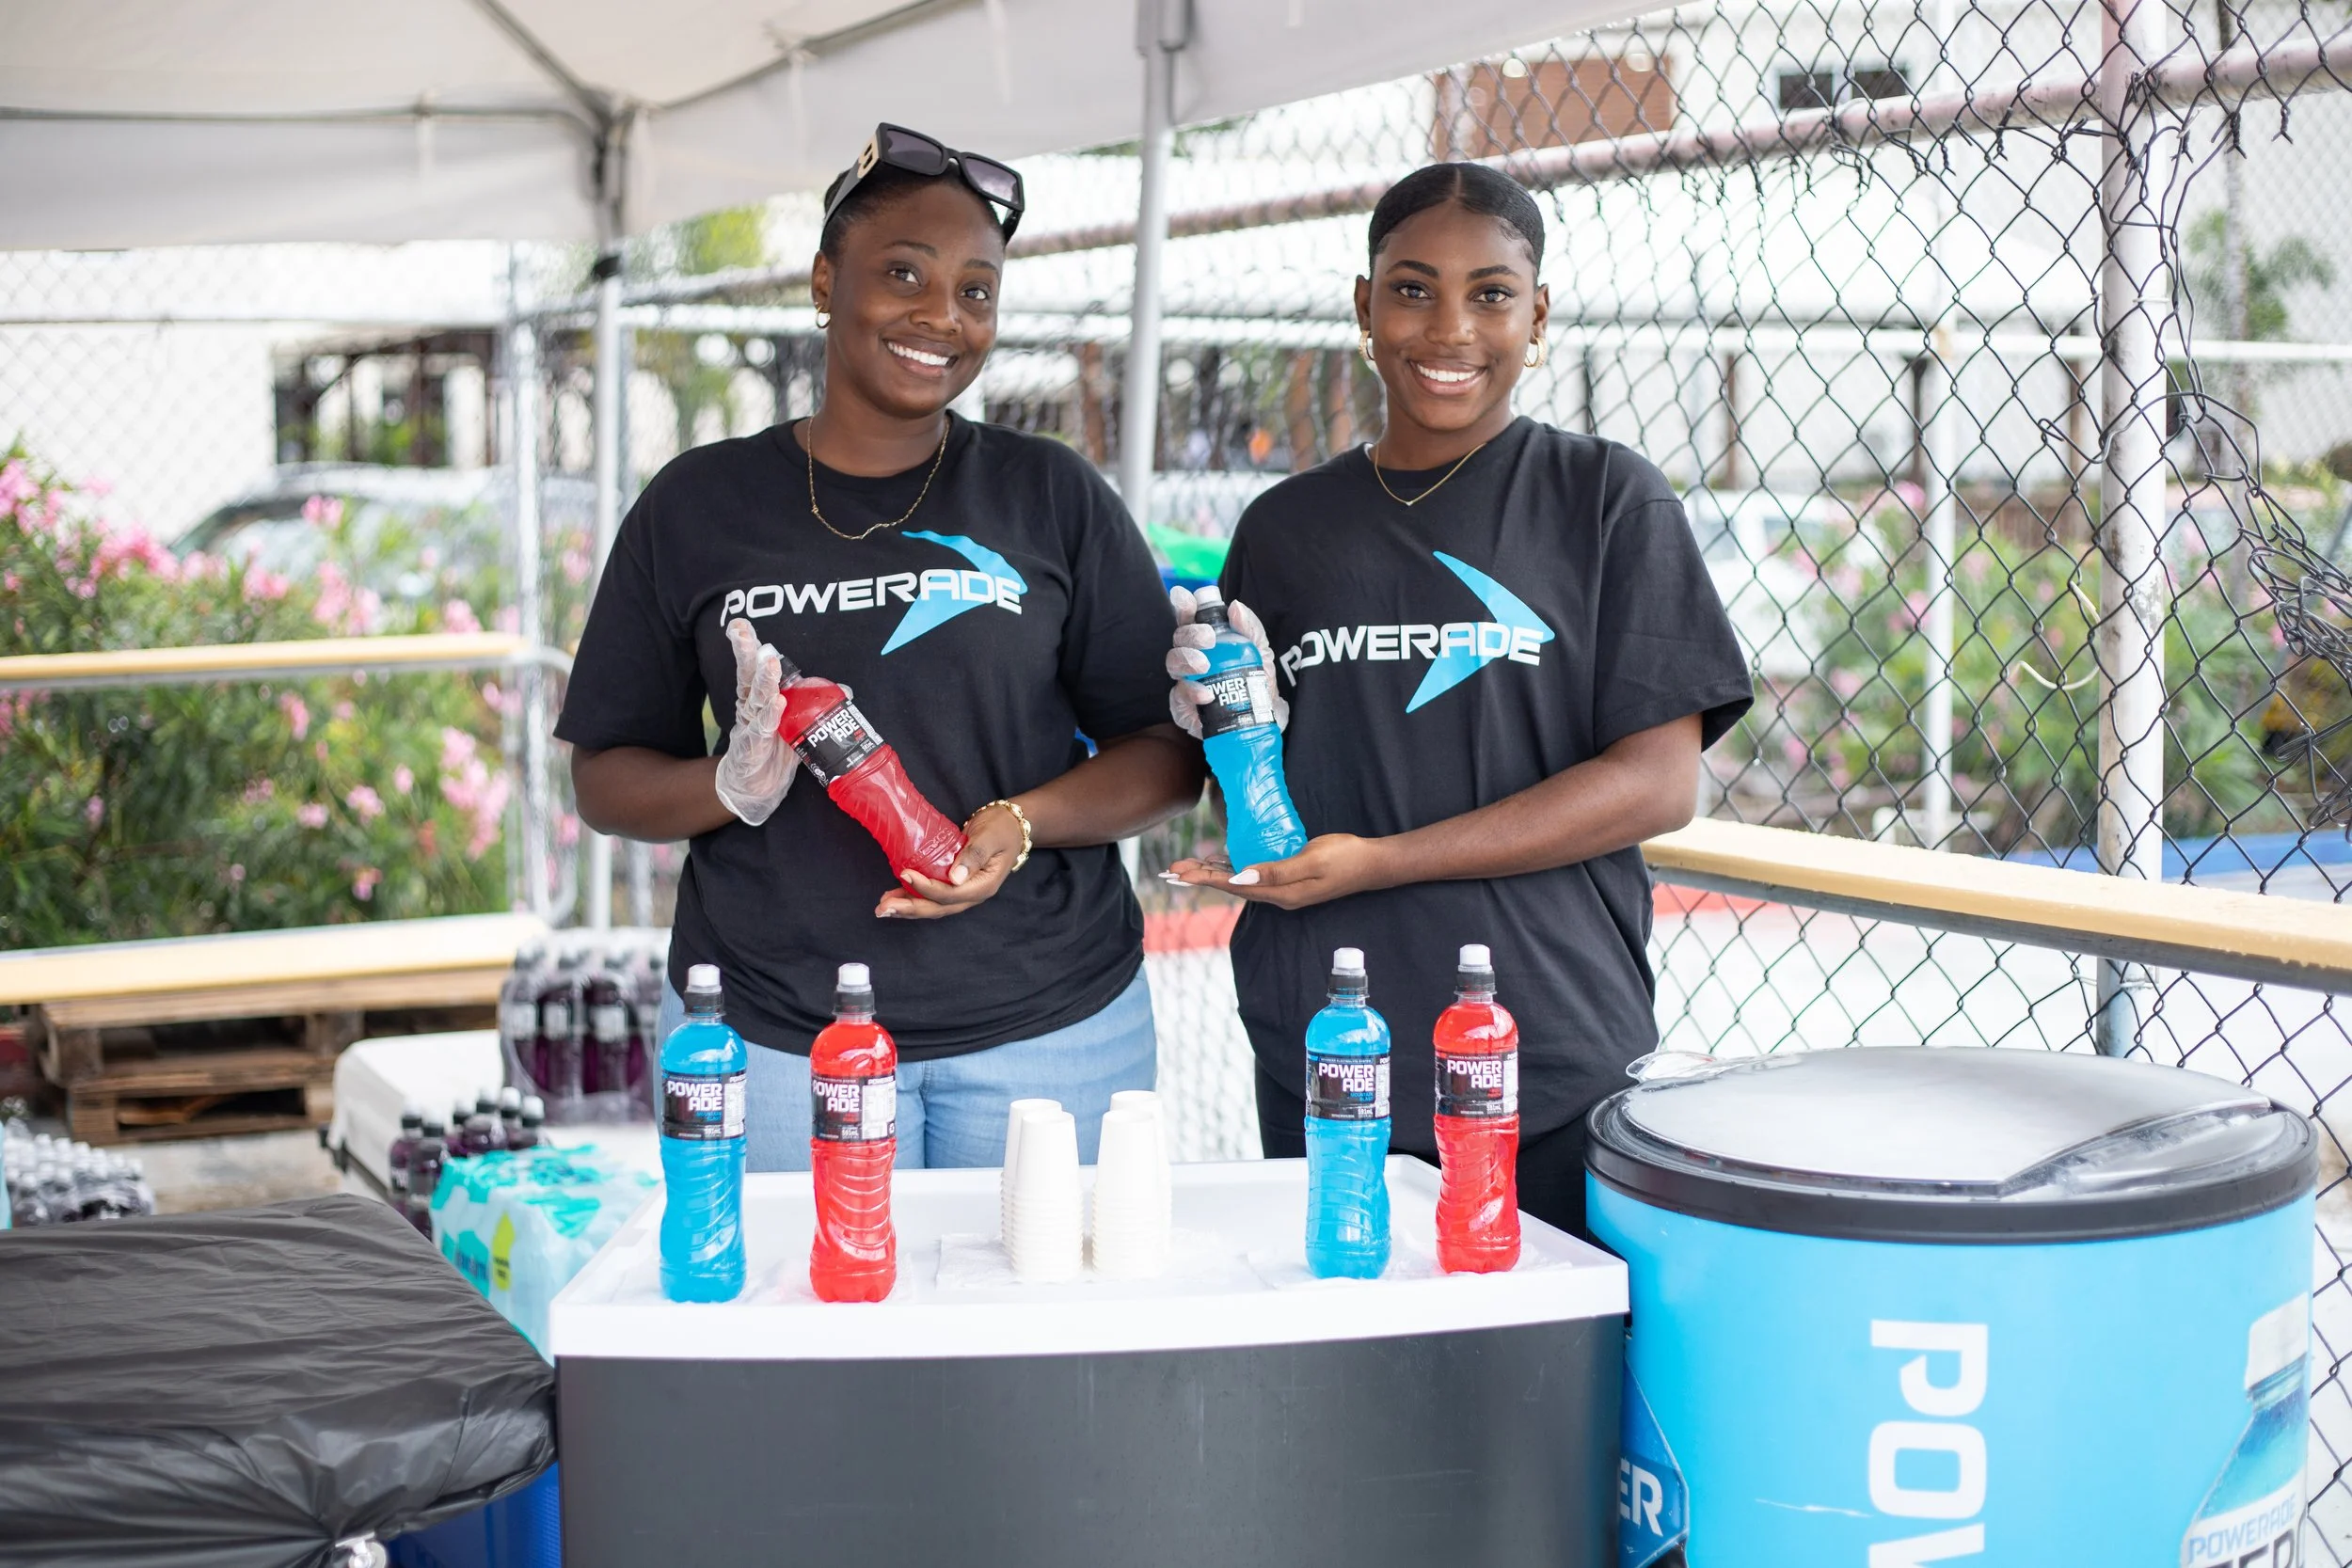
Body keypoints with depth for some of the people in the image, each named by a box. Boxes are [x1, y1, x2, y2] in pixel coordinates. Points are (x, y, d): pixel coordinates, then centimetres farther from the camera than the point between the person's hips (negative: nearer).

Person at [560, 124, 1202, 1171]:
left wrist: (1025, 823, -15)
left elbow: (1170, 756, 3)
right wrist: (734, 785, -14)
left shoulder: (1054, 498, 4)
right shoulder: (697, 507, 5)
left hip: (1045, 1027, 0)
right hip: (769, 1034, 0)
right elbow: (605, 778, 7)